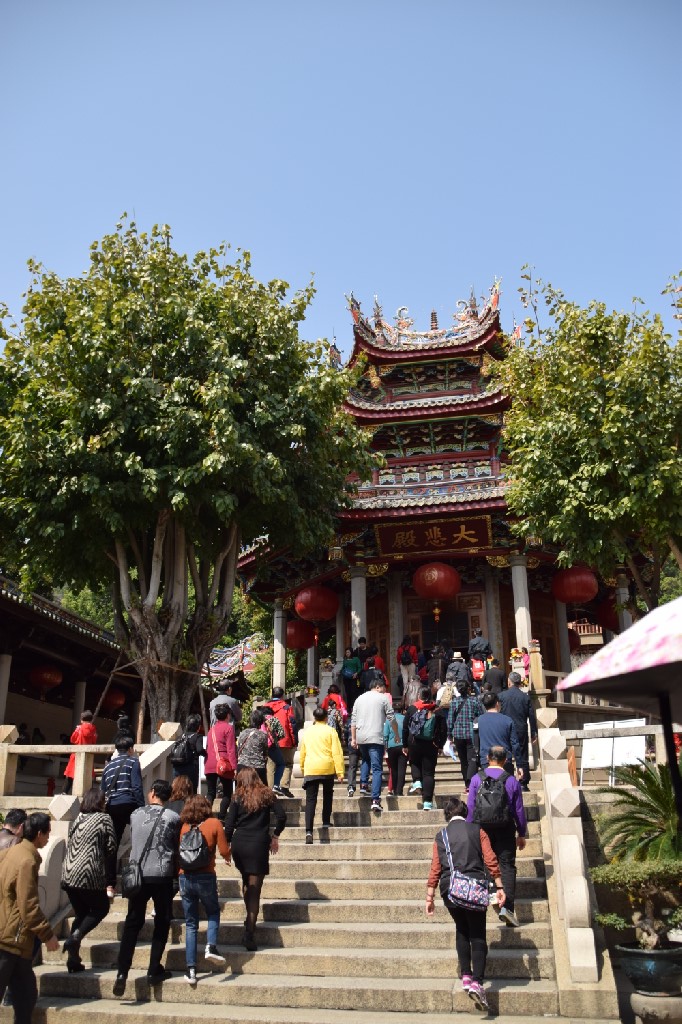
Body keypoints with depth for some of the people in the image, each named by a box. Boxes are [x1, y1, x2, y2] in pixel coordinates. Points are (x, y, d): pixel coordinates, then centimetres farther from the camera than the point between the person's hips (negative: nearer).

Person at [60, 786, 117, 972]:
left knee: (80, 914, 17)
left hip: (68, 875, 6)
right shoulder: (104, 818, -3)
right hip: (89, 875, -6)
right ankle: (76, 936, -8)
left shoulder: (76, 820, 12)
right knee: (101, 909, 13)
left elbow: (70, 845, 13)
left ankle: (73, 959, 13)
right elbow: (112, 846, -3)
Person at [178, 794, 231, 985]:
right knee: (213, 913, 23)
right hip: (206, 877, -2)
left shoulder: (183, 827, 4)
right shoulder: (214, 823, -1)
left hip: (185, 877, 2)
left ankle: (191, 969, 7)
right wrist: (227, 857, 18)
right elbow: (224, 851, -4)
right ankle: (211, 946, -1)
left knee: (190, 924, 13)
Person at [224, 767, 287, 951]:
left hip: (239, 844, 2)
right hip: (259, 845, -2)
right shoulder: (267, 795, 5)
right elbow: (281, 816, -3)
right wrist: (275, 836, 10)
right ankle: (249, 932, -6)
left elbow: (229, 825, 0)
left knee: (246, 883, 23)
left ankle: (250, 920, 25)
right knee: (255, 889, 0)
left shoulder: (238, 797, 5)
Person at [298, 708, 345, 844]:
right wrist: (340, 772, -5)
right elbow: (337, 752, -5)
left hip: (310, 769, 1)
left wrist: (302, 769, 30)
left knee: (310, 800, -2)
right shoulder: (330, 731, 1)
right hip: (327, 768, -1)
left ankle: (309, 831, -14)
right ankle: (326, 823, 23)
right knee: (327, 796, 22)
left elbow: (302, 753, 18)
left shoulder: (306, 732, 10)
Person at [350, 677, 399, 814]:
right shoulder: (383, 698, 2)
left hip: (361, 737, 4)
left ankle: (363, 784, 16)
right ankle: (375, 800, -10)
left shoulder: (360, 698, 14)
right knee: (377, 769, -3)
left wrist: (353, 738, 16)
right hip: (376, 738, -4)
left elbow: (353, 720, 12)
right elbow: (392, 718, 3)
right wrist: (397, 735, 15)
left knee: (365, 759, 31)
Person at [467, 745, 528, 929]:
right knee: (507, 866, 0)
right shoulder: (512, 781, -1)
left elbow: (470, 807, 1)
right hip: (505, 829, -1)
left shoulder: (477, 778, 0)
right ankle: (507, 906, -10)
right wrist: (522, 834, 16)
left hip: (481, 827, 1)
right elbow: (519, 810, 5)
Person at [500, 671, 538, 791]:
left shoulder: (501, 695, -5)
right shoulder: (526, 697, -2)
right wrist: (534, 733, 10)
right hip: (522, 732, 1)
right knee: (523, 757, 7)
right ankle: (524, 783, 8)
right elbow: (532, 717, 1)